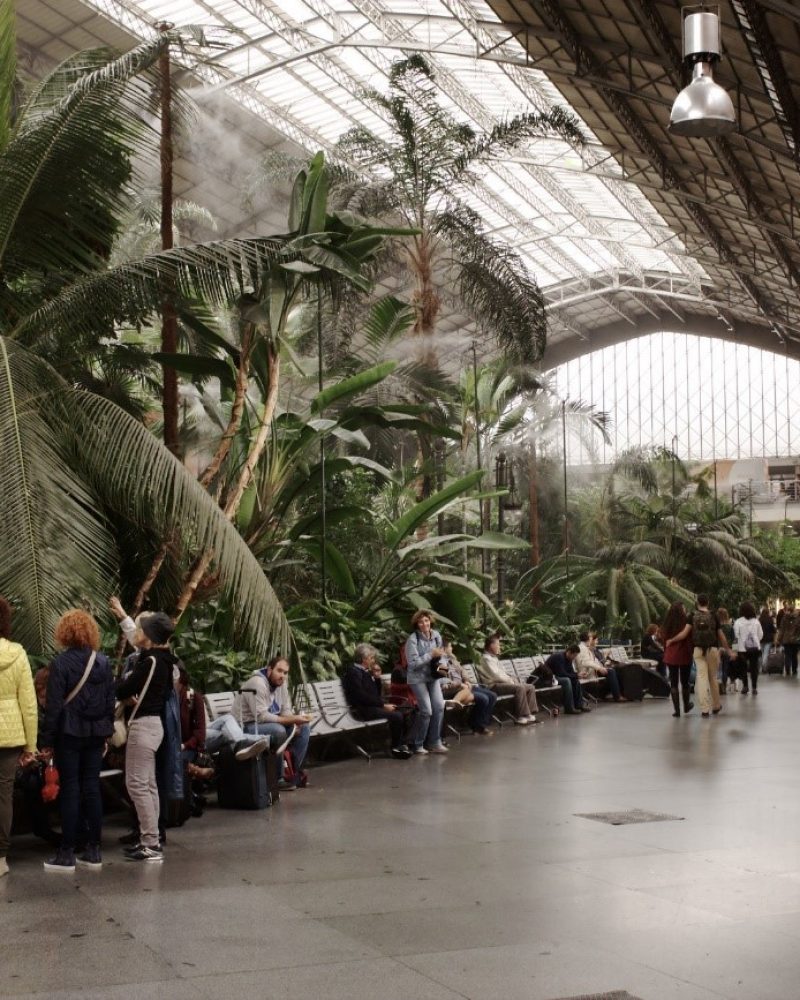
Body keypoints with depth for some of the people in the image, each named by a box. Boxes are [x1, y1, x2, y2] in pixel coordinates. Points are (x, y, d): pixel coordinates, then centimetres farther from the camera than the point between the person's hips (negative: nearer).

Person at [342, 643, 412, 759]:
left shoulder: (367, 671, 16)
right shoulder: (353, 671, -12)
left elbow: (378, 693, 19)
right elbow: (362, 696, -21)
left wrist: (377, 678, 2)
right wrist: (383, 705, -19)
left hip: (373, 706, 9)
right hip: (362, 710, -9)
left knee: (401, 712, -3)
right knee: (396, 716, -20)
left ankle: (402, 744, 0)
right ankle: (395, 748, -6)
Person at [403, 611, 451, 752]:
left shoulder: (436, 636, 2)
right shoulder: (413, 639, -16)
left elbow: (441, 654, 16)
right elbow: (413, 663, -20)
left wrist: (443, 664, -6)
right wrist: (431, 655, -24)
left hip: (432, 676, 6)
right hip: (417, 678, -6)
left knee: (439, 706, -6)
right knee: (426, 710, -12)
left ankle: (434, 742, 8)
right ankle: (416, 744, 4)